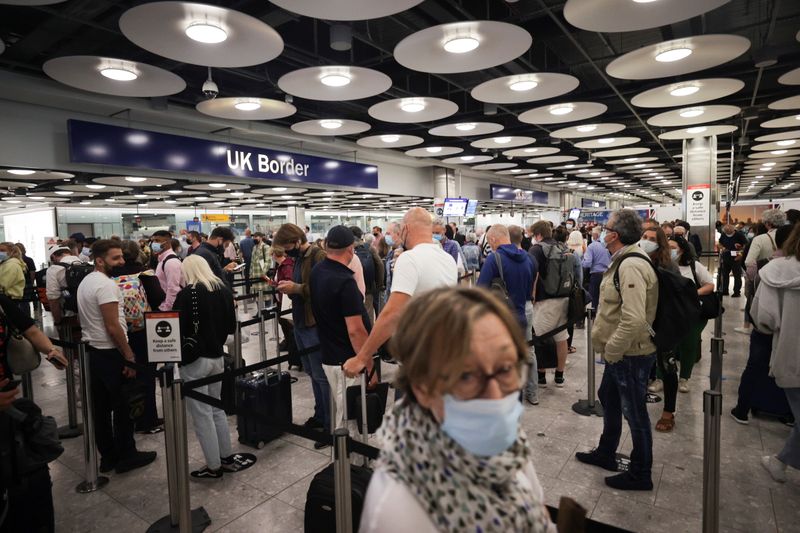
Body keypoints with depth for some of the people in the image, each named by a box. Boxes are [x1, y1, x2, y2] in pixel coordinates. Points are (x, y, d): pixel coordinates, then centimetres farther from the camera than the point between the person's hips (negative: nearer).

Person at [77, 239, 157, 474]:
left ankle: (107, 457, 25)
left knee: (101, 408, 15)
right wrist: (130, 357, -16)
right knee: (122, 408, 2)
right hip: (111, 354, -10)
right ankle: (126, 456, 13)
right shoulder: (106, 285, -19)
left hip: (93, 352, 10)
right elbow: (113, 327, -22)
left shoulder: (85, 282, 12)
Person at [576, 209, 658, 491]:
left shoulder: (631, 265, -26)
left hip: (631, 354, -10)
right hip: (620, 352, 10)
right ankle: (606, 454, 43)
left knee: (635, 414, 7)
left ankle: (640, 475, 26)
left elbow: (634, 319, -35)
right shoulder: (623, 260, 8)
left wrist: (611, 350, -22)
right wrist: (610, 348, 15)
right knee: (608, 399, 24)